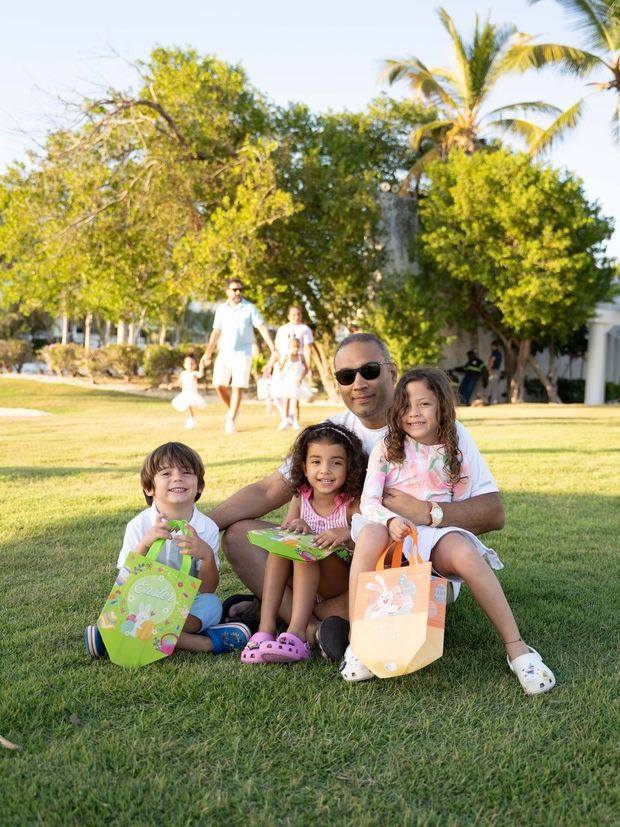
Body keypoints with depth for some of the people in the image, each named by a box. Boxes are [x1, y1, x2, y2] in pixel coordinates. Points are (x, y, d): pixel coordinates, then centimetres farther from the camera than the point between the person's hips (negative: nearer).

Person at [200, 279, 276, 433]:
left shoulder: (249, 308, -3)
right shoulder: (221, 309, 8)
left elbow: (262, 327, -8)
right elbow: (216, 332, 15)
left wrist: (273, 349, -17)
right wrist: (208, 353, 13)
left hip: (242, 353, -3)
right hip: (224, 352, 3)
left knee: (238, 387, -5)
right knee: (219, 385, -4)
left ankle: (231, 420, 3)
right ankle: (231, 409, 22)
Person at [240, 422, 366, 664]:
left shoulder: (353, 503, -9)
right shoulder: (300, 499, 3)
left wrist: (347, 534, -42)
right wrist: (300, 531, -26)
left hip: (344, 581, -4)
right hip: (304, 580, 4)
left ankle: (296, 633, -39)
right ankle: (266, 628, -27)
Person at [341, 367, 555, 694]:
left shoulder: (457, 450, 8)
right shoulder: (386, 448, 5)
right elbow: (368, 501, -3)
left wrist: (437, 513, -12)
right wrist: (390, 520, -24)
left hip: (437, 534, 1)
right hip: (391, 534, 0)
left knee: (466, 553, -34)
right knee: (369, 535, -36)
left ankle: (517, 649, -24)